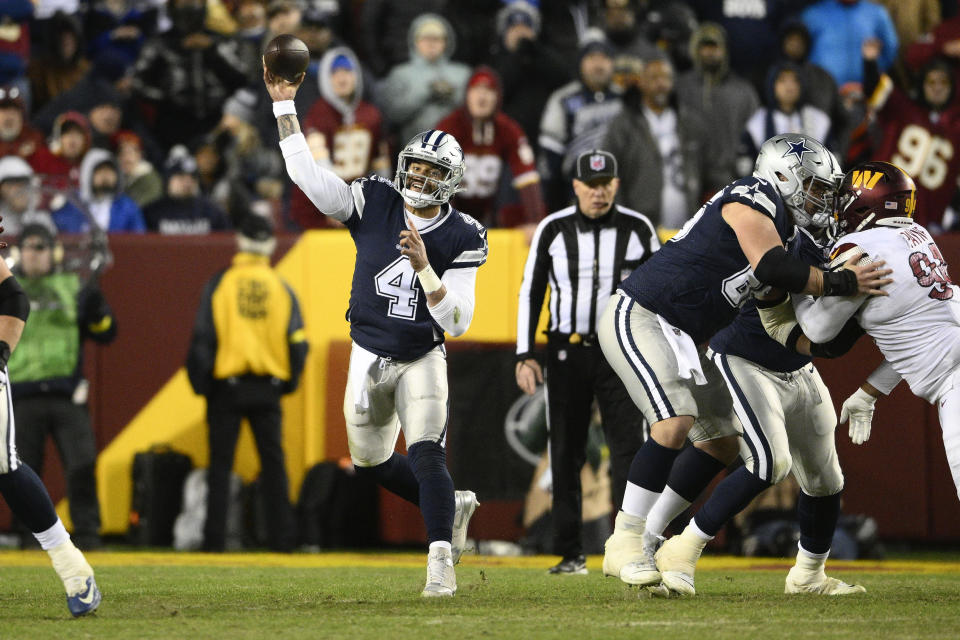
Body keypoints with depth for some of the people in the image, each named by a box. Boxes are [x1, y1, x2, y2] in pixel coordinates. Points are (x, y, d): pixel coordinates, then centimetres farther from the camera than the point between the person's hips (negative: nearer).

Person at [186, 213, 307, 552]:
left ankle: (214, 539, 0)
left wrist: (200, 383, 1)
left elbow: (203, 338, -7)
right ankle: (281, 537, 4)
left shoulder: (220, 283, -4)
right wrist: (287, 381, 14)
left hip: (226, 385, -2)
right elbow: (297, 342, 2)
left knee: (220, 464, 2)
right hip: (268, 388, 2)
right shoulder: (282, 288, 2)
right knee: (274, 464, 7)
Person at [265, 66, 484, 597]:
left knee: (426, 455, -22)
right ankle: (451, 506, 38)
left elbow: (456, 323, -16)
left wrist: (423, 268, -29)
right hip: (369, 357, 4)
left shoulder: (461, 239, -13)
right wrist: (284, 104, -15)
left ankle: (440, 561, -25)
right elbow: (305, 173, -9)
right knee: (372, 461, 16)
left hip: (421, 360, -4)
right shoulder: (373, 204, -7)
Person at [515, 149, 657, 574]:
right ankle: (570, 553, 9)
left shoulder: (638, 229, 1)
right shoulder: (552, 230, 0)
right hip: (567, 352, 1)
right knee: (565, 455, 3)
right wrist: (525, 356, -3)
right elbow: (530, 292, 4)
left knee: (628, 447, -11)